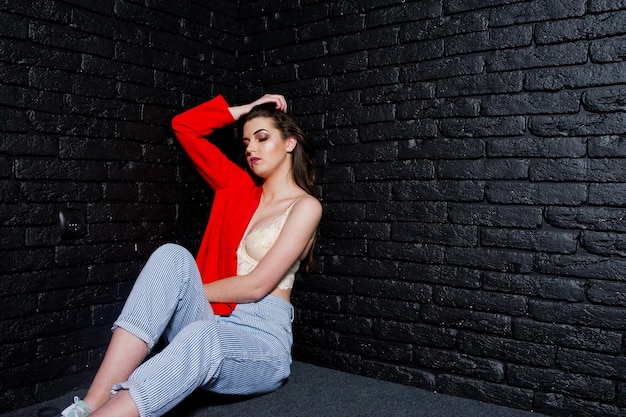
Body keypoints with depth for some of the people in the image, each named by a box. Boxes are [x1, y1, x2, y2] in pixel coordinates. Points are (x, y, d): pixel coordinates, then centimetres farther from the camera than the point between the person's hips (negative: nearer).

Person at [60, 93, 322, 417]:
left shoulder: (305, 206, -3)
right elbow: (184, 125, 17)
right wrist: (246, 110, 16)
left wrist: (186, 289, -4)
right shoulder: (239, 185, 15)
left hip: (263, 339, -5)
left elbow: (256, 286, -12)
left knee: (200, 340, -40)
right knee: (172, 256, -25)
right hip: (211, 321, 5)